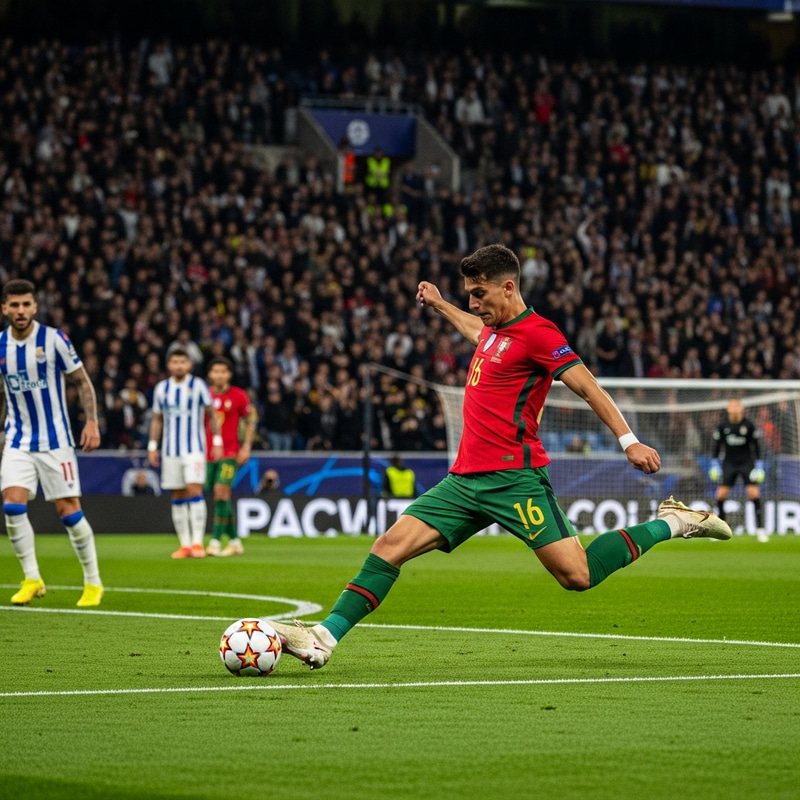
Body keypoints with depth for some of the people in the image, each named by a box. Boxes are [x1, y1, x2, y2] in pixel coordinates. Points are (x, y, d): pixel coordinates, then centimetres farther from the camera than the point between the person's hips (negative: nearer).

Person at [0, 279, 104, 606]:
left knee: (69, 510, -3)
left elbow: (82, 381, -3)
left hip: (54, 440, -3)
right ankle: (32, 580, 0)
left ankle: (93, 582, 11)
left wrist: (91, 421, -14)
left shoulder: (53, 339, -9)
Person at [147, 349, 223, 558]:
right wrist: (152, 446, 10)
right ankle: (184, 544, 7)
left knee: (194, 489, -15)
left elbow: (211, 415, 4)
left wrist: (217, 442, -2)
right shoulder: (161, 388, 9)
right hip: (170, 450, 3)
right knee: (178, 496, 3)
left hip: (194, 448, -3)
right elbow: (157, 419, 16)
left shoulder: (198, 385, 0)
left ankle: (197, 542, -15)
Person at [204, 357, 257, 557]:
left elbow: (250, 422, 7)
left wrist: (246, 447, -2)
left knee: (221, 492, -16)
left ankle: (215, 542, -17)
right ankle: (234, 542, 16)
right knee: (220, 497, 6)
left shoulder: (239, 396, -2)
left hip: (230, 453, -4)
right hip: (207, 453, 4)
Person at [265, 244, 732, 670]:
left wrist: (629, 441, -19)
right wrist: (441, 306, 55)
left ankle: (671, 523, 6)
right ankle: (324, 638, -9)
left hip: (513, 477, -8)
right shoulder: (496, 329, 17)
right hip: (466, 478, 8)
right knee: (390, 546, -5)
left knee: (577, 576, -13)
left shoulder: (536, 332, -9)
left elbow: (588, 387, -11)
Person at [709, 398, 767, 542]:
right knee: (721, 494, -7)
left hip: (746, 462, -1)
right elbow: (716, 446, 6)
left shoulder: (749, 426, -8)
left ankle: (760, 528, -5)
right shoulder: (722, 426, -5)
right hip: (729, 463, 1)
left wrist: (759, 466, -2)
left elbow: (756, 446, 0)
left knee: (754, 493, -12)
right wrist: (714, 465, 3)